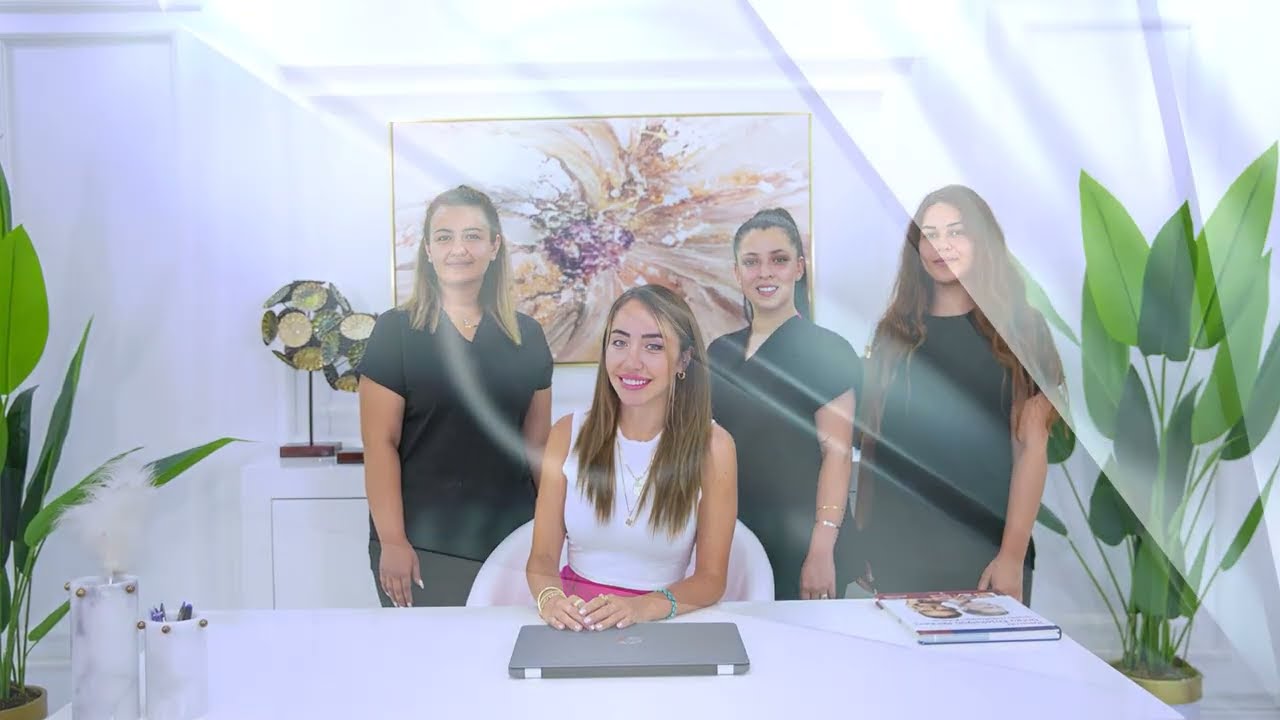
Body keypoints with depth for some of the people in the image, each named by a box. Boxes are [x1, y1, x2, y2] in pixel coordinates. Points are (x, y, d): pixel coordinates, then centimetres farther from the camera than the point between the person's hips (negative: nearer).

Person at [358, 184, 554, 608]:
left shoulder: (527, 335, 7)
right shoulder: (395, 331, -2)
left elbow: (537, 442, 11)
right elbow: (380, 443, -6)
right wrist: (391, 540, -11)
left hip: (512, 540, 3)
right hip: (423, 545, -3)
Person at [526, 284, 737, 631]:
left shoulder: (712, 446, -7)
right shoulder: (568, 434, -1)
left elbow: (711, 577, -5)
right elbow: (542, 557, 0)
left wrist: (646, 606, -24)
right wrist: (550, 598, -22)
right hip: (576, 623, 2)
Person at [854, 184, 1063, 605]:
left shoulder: (1019, 329, 1)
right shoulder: (895, 330, 7)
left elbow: (1031, 447, -5)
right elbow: (872, 442, 6)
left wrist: (1012, 555, -13)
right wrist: (861, 540, 2)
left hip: (985, 549, -2)